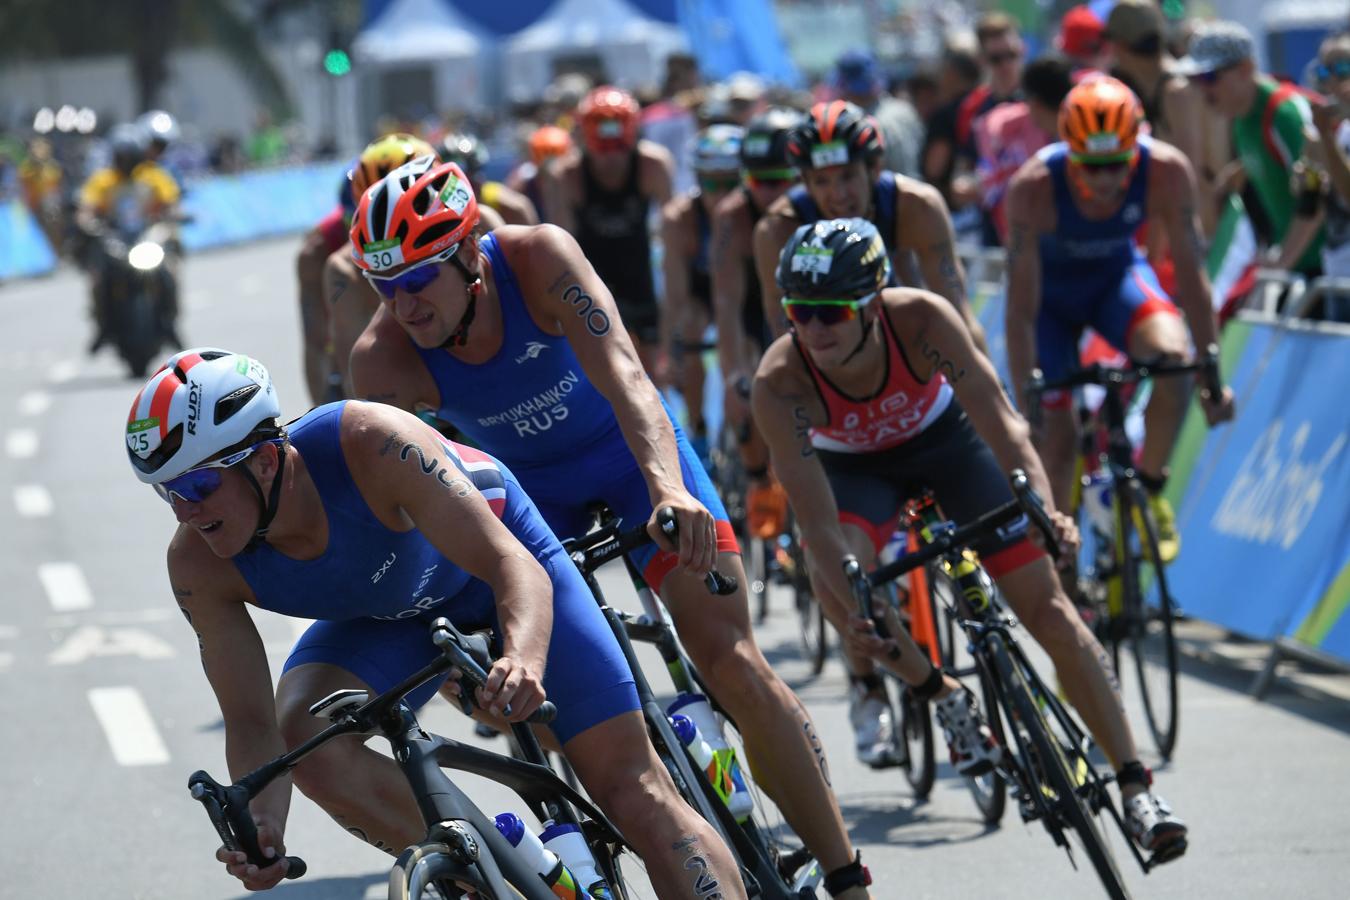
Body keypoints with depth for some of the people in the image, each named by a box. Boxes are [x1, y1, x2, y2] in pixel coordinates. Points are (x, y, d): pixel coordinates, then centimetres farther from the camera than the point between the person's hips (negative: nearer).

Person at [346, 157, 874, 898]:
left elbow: (620, 373, -44)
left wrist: (669, 488, -61)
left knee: (731, 663, -14)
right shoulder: (382, 361, -27)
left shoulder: (537, 257, -33)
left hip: (629, 449, -3)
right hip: (527, 486, 3)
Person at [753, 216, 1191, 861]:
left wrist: (1044, 509, -57)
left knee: (1046, 605, -8)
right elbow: (819, 523, -35)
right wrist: (856, 614, -49)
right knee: (833, 577, -31)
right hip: (855, 465, 0)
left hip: (943, 436, 0)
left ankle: (1136, 789, -1)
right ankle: (944, 698, -4)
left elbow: (999, 418, -40)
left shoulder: (920, 319, -35)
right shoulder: (780, 383, -35)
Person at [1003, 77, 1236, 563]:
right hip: (1051, 290, -1)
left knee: (1173, 357, -29)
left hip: (1117, 276, 1)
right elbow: (1021, 309, -32)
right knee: (1056, 437, -7)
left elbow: (1190, 272, -21)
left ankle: (1150, 488, -6)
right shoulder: (1033, 188, -36)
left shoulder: (1167, 171, -31)